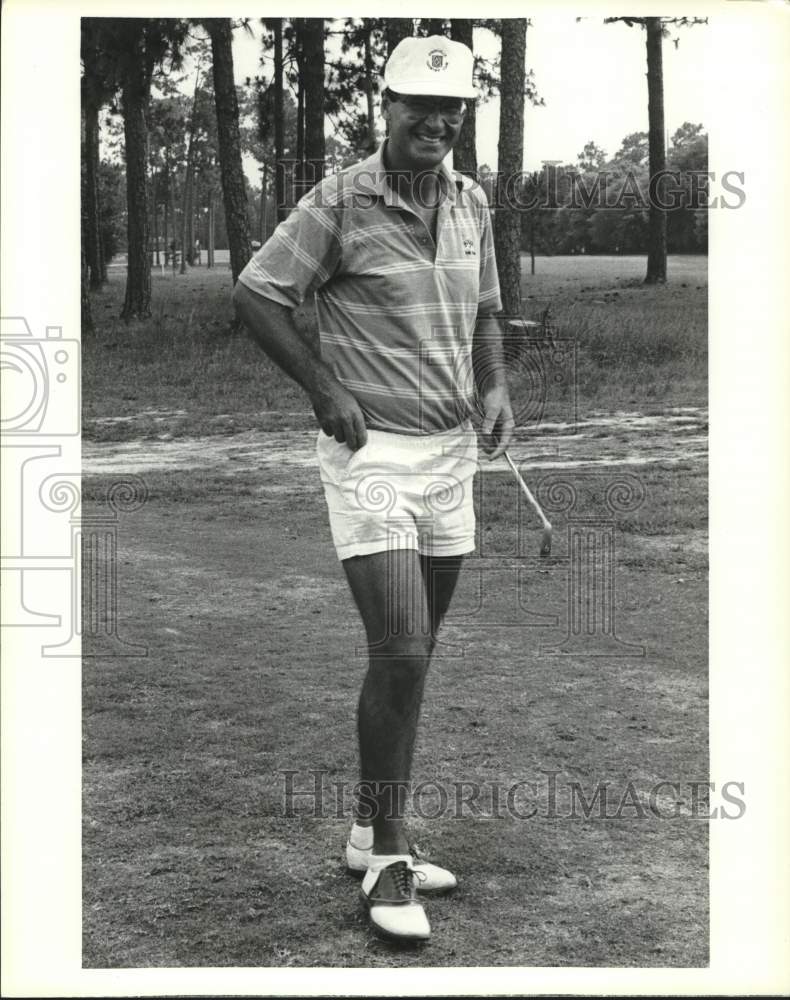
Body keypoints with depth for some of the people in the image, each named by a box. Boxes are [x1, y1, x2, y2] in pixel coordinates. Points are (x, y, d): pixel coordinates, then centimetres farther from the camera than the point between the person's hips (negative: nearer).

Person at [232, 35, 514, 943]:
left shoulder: (472, 205, 9)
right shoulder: (340, 203, -9)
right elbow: (254, 295, -7)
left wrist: (495, 387, 3)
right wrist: (326, 390, -13)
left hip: (451, 454, 7)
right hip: (371, 455, -6)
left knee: (412, 656, 12)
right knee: (400, 654, -13)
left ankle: (371, 833, 27)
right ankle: (387, 863, 1)